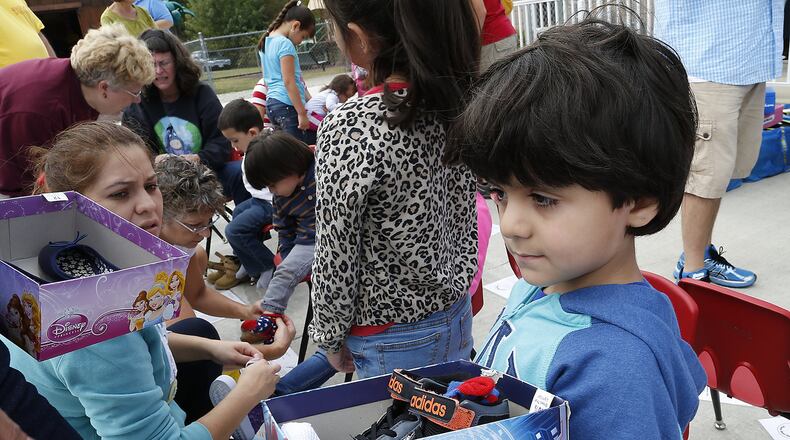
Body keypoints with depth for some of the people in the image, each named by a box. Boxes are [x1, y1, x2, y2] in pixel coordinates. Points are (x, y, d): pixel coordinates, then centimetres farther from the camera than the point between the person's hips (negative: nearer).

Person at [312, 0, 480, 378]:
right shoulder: (456, 97, -9)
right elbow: (464, 215, 4)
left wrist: (330, 337, -3)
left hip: (394, 340, -6)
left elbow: (335, 260, -19)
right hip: (457, 315, 6)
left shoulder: (348, 129, -29)